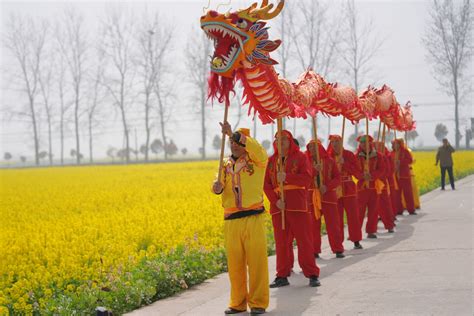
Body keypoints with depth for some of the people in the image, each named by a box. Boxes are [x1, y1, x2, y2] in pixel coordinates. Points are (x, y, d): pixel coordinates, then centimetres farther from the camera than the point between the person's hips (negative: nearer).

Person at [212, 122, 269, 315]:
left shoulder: (257, 161, 0)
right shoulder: (226, 165, 14)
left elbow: (257, 149, -22)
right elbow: (220, 185, 3)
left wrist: (233, 134, -28)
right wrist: (217, 187, -22)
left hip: (254, 218, -4)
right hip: (231, 220, 4)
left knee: (257, 261, -2)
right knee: (235, 263, 8)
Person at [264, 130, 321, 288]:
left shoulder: (300, 157, 3)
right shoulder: (271, 161, 12)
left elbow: (307, 178, -8)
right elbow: (266, 184, 6)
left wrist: (287, 177, -21)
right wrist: (275, 200, -10)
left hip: (297, 205, -3)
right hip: (278, 205, 3)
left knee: (304, 239, -3)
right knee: (281, 241, 6)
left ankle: (312, 275, 4)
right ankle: (282, 275, 13)